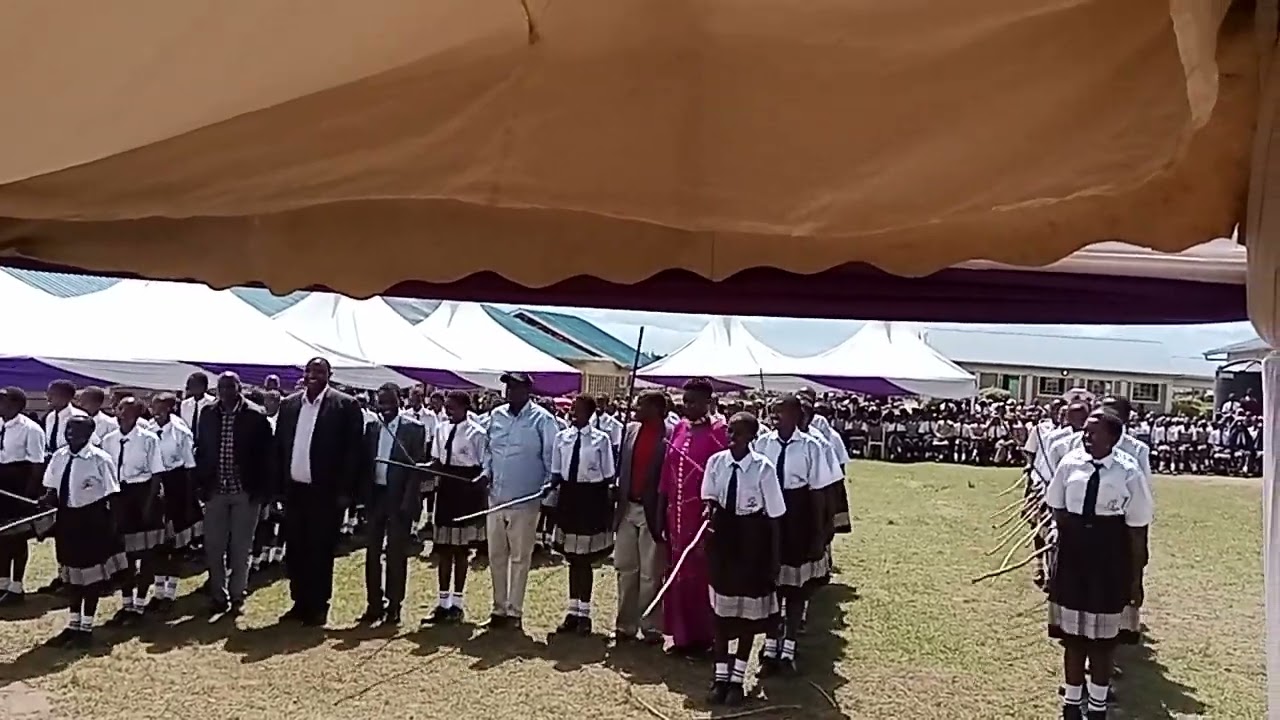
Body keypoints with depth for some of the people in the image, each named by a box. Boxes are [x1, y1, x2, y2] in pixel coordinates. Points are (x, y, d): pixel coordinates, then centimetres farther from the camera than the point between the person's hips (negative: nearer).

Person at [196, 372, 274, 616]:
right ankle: (218, 595, 20)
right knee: (213, 547, 7)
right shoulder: (208, 414, 5)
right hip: (216, 490, 3)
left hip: (245, 491, -3)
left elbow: (265, 454, -5)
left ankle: (237, 596, 19)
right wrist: (201, 484, 1)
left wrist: (262, 489, -8)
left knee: (240, 548, 7)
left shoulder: (255, 416, -6)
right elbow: (201, 450, 8)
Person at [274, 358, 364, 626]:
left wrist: (344, 491, -12)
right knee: (296, 550, 12)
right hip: (294, 490, 5)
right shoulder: (289, 404, 8)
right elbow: (279, 446, 11)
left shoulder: (345, 405, -7)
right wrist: (279, 485, 5)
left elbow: (354, 451, -9)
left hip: (326, 492, -5)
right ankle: (300, 602, 25)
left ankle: (318, 607, 15)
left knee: (321, 551, 4)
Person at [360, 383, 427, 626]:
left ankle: (393, 607, 10)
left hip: (399, 497, -5)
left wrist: (407, 502, -14)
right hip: (375, 495, 5)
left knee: (396, 554, 1)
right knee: (372, 552, 8)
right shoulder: (371, 427, 8)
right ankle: (374, 605, 18)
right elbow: (366, 462, 10)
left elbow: (417, 467, -8)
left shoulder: (413, 429, -6)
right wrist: (365, 495, 0)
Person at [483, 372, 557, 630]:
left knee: (519, 558, 5)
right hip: (496, 497, 5)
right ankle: (499, 608, 23)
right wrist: (486, 472, 1)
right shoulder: (496, 415, 7)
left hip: (525, 500, -5)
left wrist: (549, 482, -17)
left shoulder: (541, 418, -8)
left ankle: (514, 611, 14)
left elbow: (552, 455, -6)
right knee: (496, 555, 12)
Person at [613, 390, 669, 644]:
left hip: (651, 511, -6)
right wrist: (618, 498, 7)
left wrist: (663, 514, -12)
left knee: (650, 573, 2)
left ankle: (651, 627, 13)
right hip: (627, 507, 6)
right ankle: (625, 624, 20)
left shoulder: (668, 436, -11)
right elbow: (622, 466, 12)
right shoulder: (630, 430, 8)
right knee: (625, 568, 11)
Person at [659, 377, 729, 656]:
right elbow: (667, 474, 10)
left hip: (701, 515, -6)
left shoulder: (718, 433, -10)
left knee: (698, 575, 3)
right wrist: (661, 513, 9)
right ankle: (681, 635, 25)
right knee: (676, 574, 13)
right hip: (676, 515, 6)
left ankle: (700, 636, 16)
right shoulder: (678, 429, 8)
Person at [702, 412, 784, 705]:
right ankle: (721, 676, 27)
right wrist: (709, 508, -18)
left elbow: (773, 515, -12)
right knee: (721, 605, 13)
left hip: (753, 539, -3)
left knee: (749, 609, 10)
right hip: (722, 535, 4)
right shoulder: (716, 462, -9)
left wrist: (774, 557, -8)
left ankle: (738, 678, 25)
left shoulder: (764, 468, -20)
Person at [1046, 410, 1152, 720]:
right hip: (1073, 558, 2)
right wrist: (1076, 532, -8)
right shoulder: (1070, 463, -7)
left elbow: (1137, 529, -7)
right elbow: (1057, 509, 8)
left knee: (1103, 637, 12)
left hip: (1110, 563, -2)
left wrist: (1135, 579, -3)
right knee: (1072, 633, 14)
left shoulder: (1128, 472, -14)